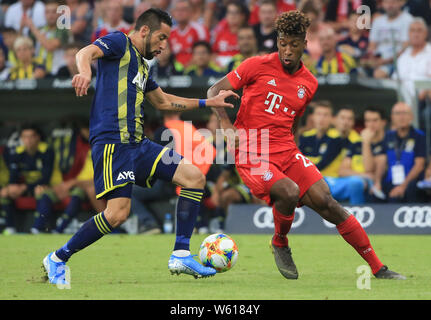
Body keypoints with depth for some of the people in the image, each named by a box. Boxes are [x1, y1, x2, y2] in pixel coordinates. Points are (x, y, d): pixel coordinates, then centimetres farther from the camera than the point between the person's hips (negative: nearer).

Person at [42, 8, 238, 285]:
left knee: (194, 177, 0)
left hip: (138, 143, 9)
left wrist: (208, 102, 36)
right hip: (112, 142, -9)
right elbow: (87, 52, -20)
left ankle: (181, 255, 0)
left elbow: (163, 102, 39)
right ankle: (57, 259, -2)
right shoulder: (119, 43, 1)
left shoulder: (142, 65, 25)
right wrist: (85, 72, -44)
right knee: (118, 212, -19)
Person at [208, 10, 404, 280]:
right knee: (289, 192, -31)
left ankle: (378, 269, -11)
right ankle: (280, 244, 1)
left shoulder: (309, 84, 11)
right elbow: (215, 91, 1)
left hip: (287, 151, 4)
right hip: (251, 154, -4)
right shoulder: (258, 66, -3)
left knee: (324, 200, -14)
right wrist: (225, 122, -14)